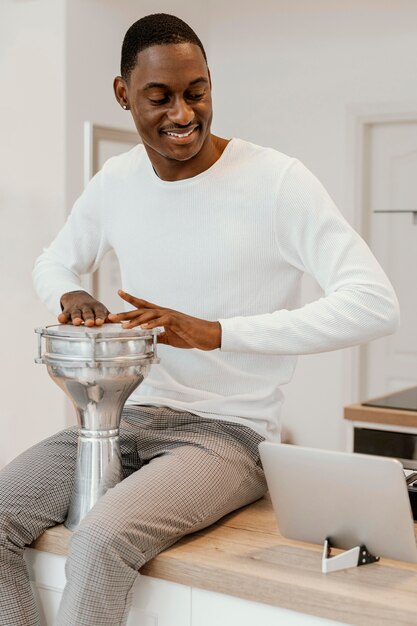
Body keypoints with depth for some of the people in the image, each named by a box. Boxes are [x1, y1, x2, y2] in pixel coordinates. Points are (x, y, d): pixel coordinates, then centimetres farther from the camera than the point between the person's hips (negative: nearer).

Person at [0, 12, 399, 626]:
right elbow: (54, 261, 23)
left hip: (230, 431, -6)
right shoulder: (116, 182, 4)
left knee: (103, 539, -31)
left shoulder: (276, 181, -13)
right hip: (130, 415, 6)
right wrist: (70, 295, -4)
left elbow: (376, 304, -21)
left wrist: (215, 332, -25)